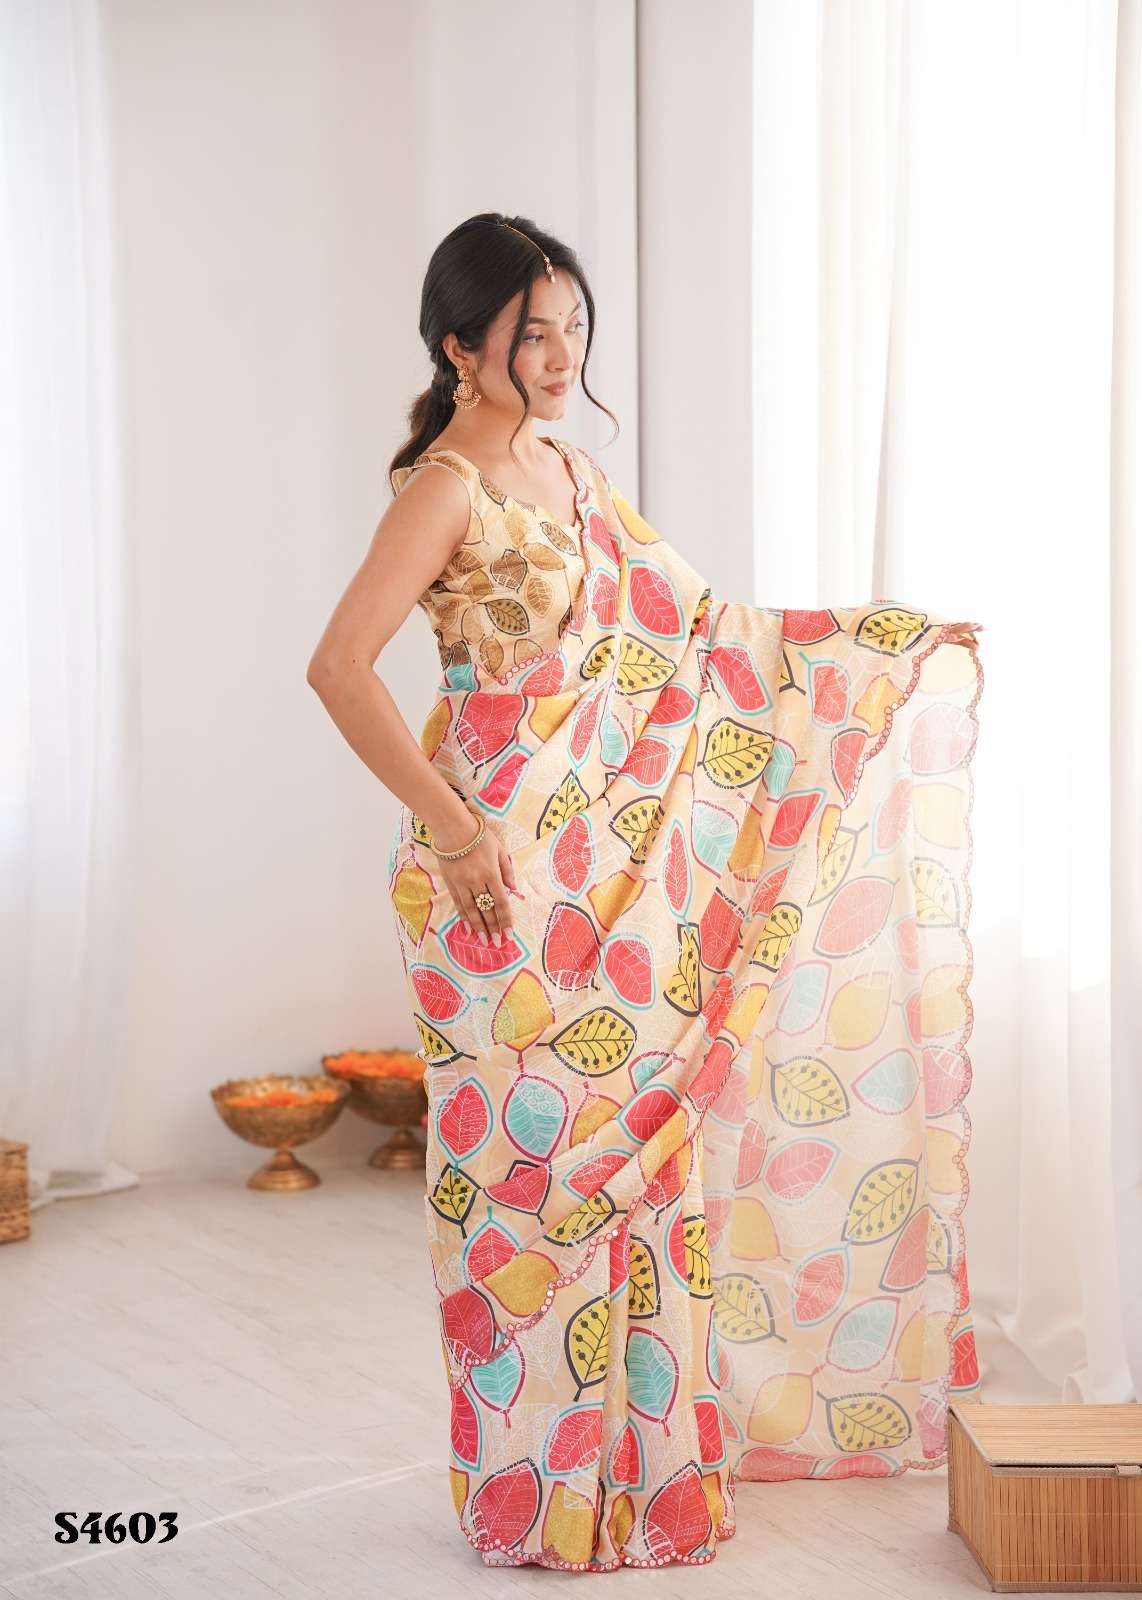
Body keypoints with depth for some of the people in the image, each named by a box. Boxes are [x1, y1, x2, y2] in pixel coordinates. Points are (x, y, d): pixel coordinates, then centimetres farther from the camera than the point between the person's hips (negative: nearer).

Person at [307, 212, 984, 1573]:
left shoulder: (572, 478, 14)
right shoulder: (447, 488, -11)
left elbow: (697, 625, 22)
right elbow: (338, 667, -19)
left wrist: (899, 643, 22)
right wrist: (451, 826, -21)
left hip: (606, 851, 8)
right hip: (501, 861, -8)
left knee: (630, 1134, 11)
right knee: (535, 1147, -1)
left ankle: (636, 1455, 25)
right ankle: (540, 1493, 14)